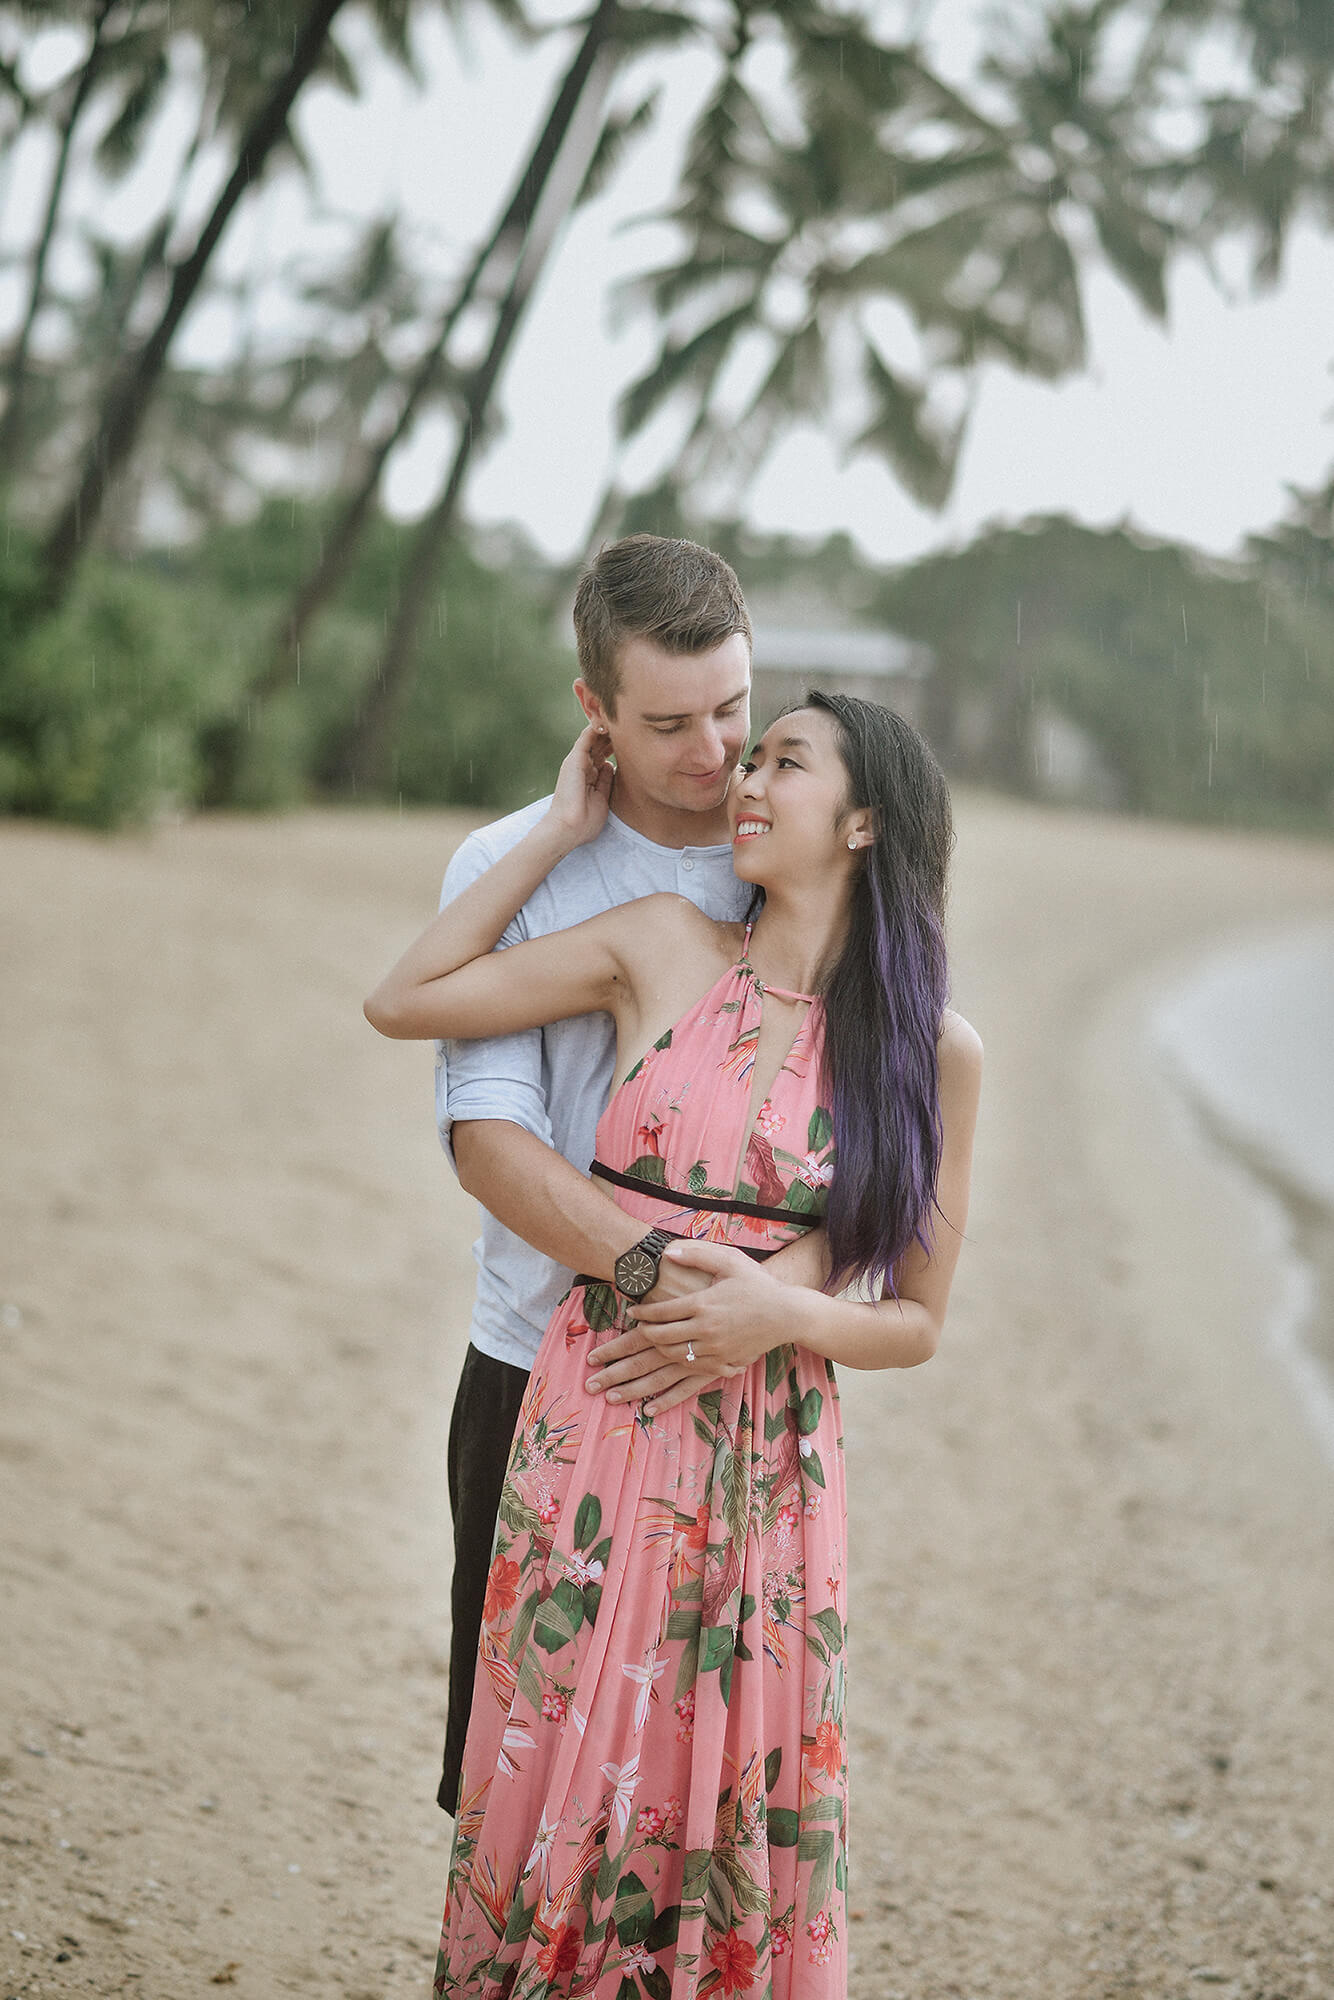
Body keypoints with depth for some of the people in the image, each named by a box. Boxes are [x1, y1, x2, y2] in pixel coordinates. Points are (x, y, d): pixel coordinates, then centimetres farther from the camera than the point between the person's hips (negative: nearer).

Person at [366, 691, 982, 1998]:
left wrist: (784, 1314, -14)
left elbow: (915, 1323, 5)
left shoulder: (931, 1051, 1)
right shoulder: (662, 949, 2)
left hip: (769, 1474, 0)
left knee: (739, 1816, 5)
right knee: (563, 1785, 6)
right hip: (595, 1438, 0)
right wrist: (562, 833, 3)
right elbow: (401, 1003, 1)